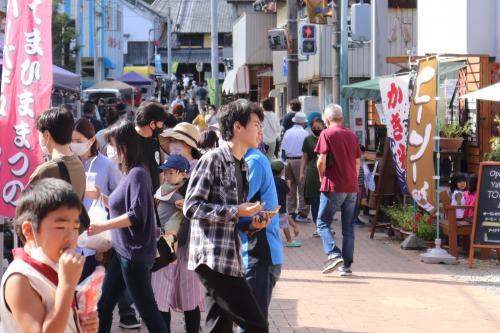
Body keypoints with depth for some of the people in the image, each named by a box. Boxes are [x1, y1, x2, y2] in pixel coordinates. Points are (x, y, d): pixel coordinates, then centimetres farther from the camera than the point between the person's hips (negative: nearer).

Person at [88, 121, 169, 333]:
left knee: (147, 310, -2)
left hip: (135, 253, -9)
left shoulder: (138, 173, -15)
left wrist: (103, 226, -17)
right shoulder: (128, 173, 11)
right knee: (103, 305, 13)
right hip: (122, 251, 9)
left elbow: (137, 214, -22)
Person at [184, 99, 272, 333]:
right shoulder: (213, 159, -10)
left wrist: (252, 223, 4)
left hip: (228, 257, 9)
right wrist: (236, 211, -17)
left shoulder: (241, 165, 18)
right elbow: (191, 207, -15)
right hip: (213, 257, -9)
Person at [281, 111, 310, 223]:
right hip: (300, 160, -5)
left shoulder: (287, 132, 8)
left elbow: (283, 149, 7)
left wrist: (285, 160, 14)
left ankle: (291, 212, 14)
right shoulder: (304, 133, -6)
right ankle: (302, 213, -3)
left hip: (288, 160, 5)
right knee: (302, 188, -1)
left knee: (290, 188, 11)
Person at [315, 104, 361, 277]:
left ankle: (334, 254, -15)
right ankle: (347, 266, 8)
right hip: (352, 187, 5)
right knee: (348, 227, 8)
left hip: (333, 187, -5)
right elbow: (358, 161, 14)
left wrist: (322, 177, 4)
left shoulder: (326, 134, -5)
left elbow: (322, 161, -13)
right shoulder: (352, 135, 11)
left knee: (323, 223, 4)